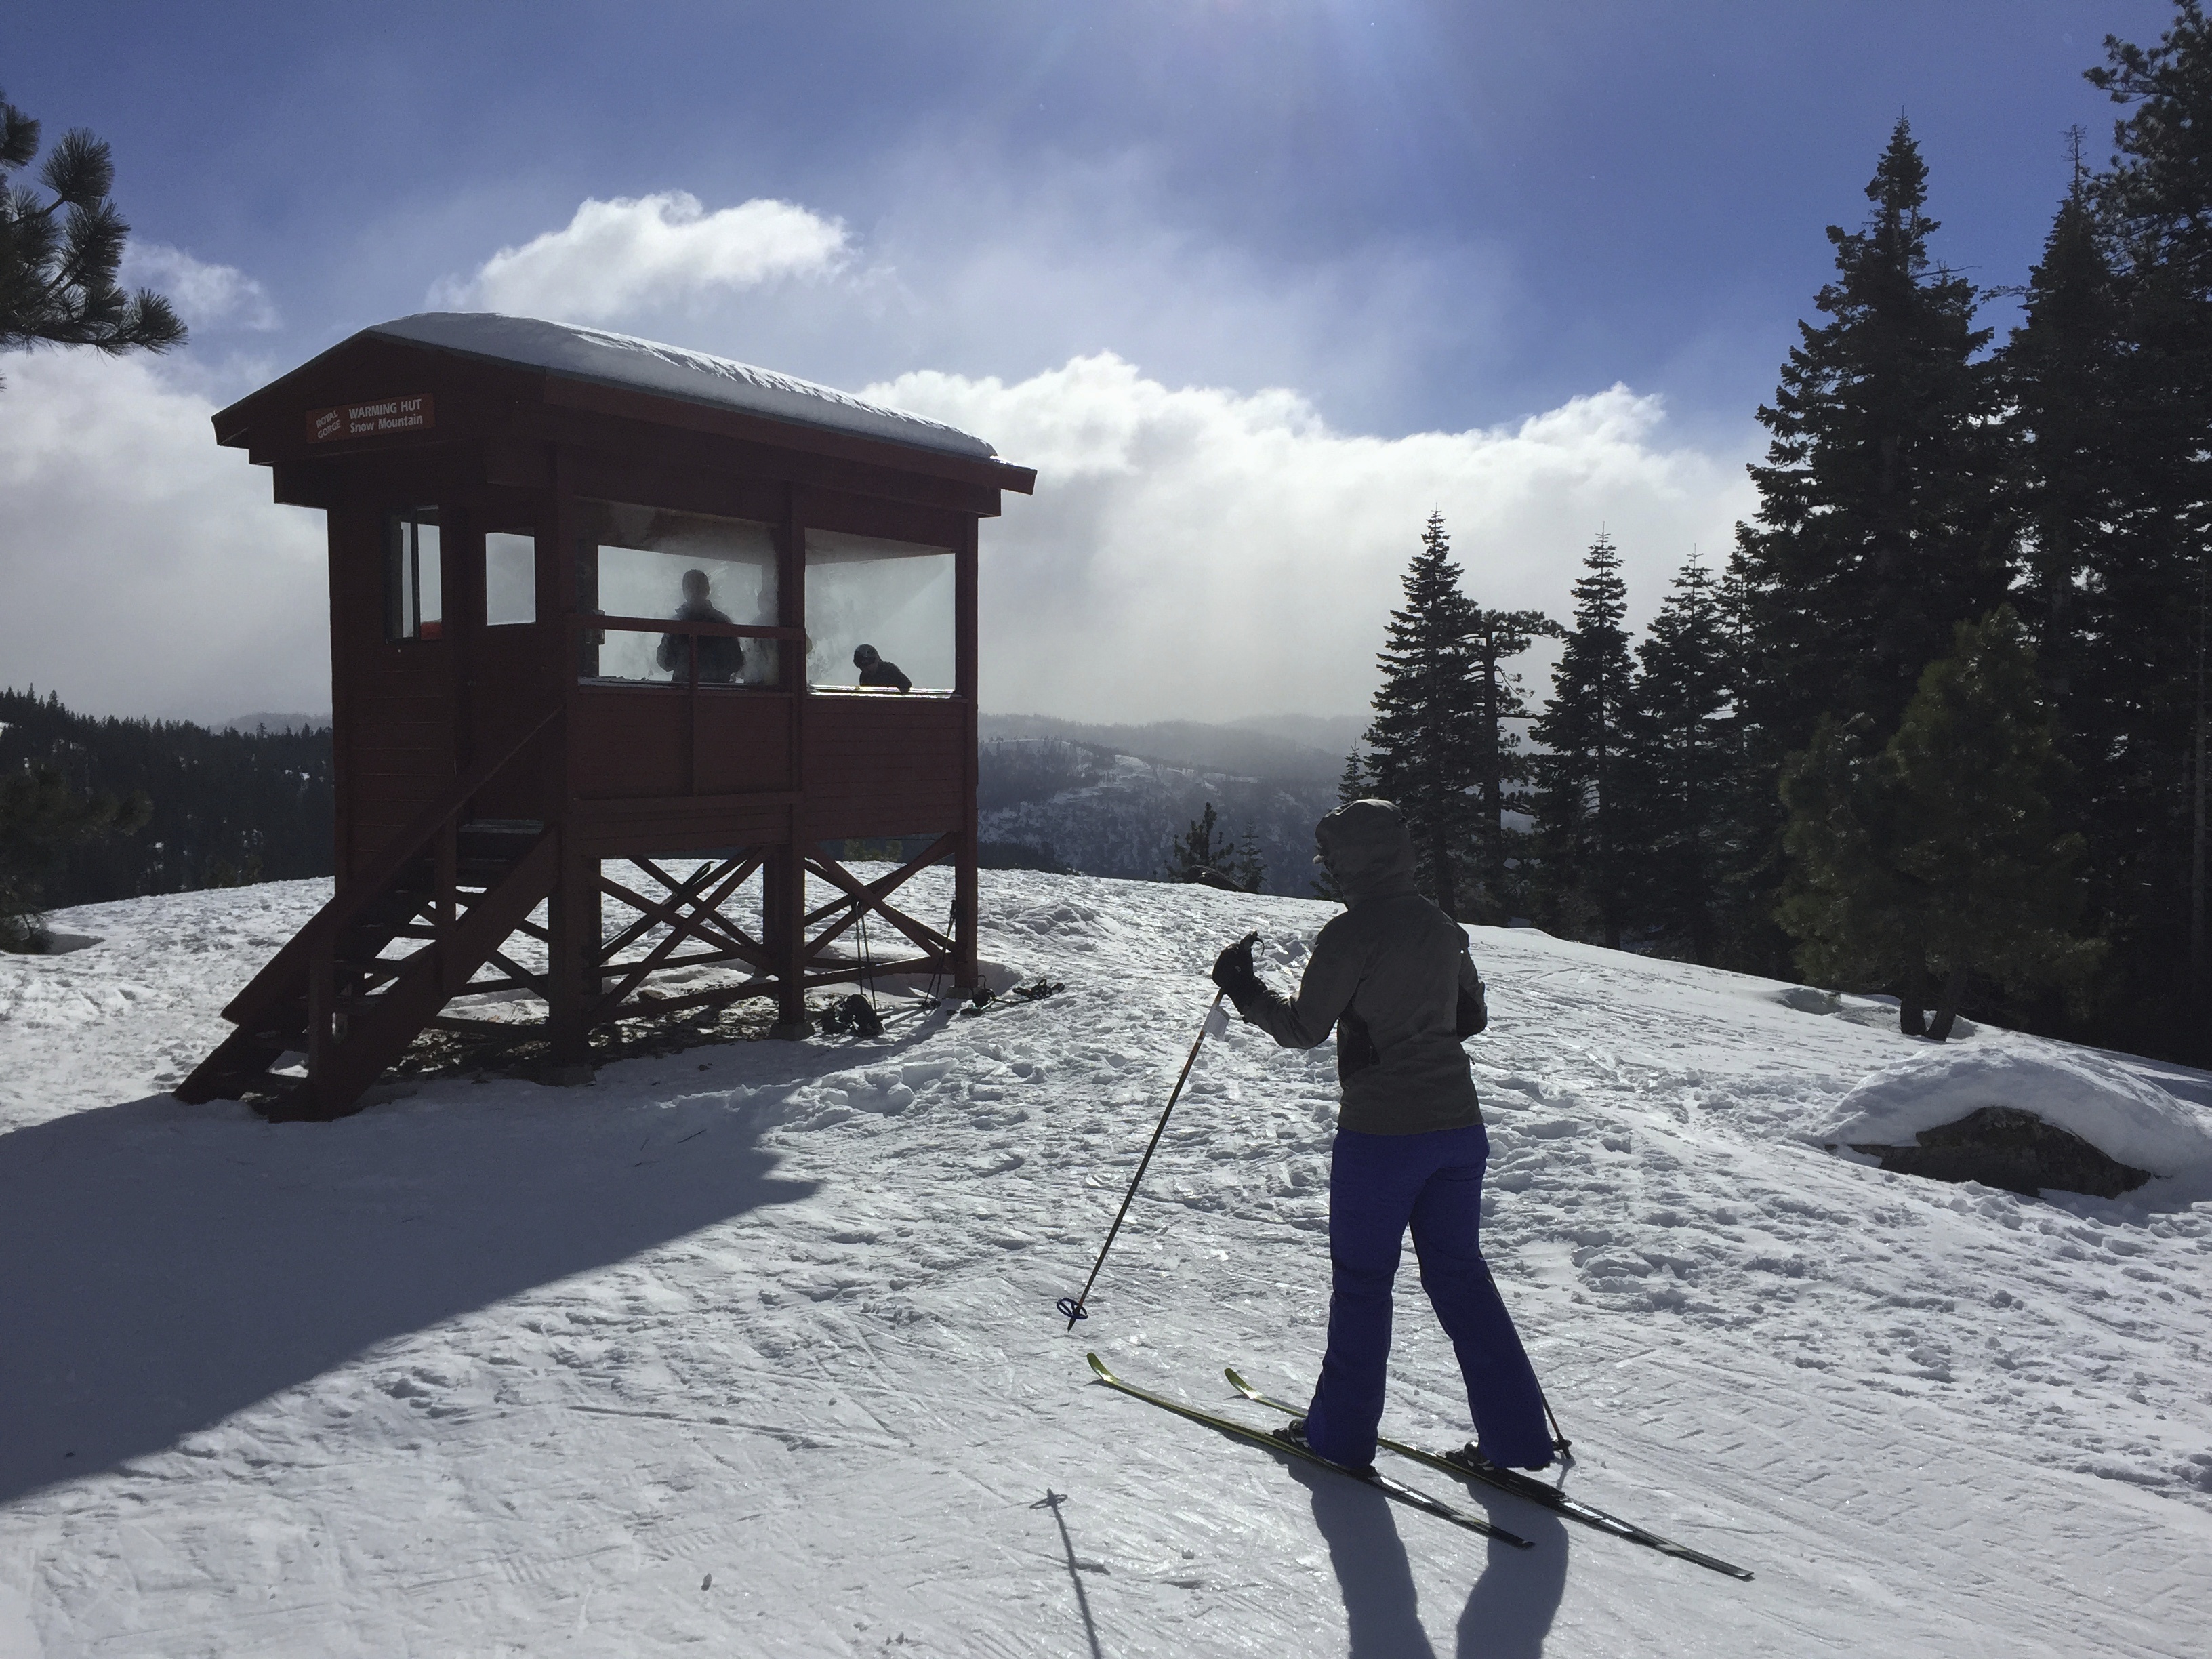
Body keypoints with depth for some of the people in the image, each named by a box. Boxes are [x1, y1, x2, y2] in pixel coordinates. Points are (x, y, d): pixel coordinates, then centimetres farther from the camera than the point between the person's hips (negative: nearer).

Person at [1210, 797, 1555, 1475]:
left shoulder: (1352, 933, -12)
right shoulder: (1443, 927, 9)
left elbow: (1303, 1027, -10)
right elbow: (1472, 1017, 19)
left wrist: (1243, 989, 3)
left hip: (1381, 1131, -6)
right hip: (1458, 1125, 6)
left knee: (1361, 1280, 6)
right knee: (1460, 1274, 14)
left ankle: (1341, 1433, 16)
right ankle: (1516, 1435, 14)